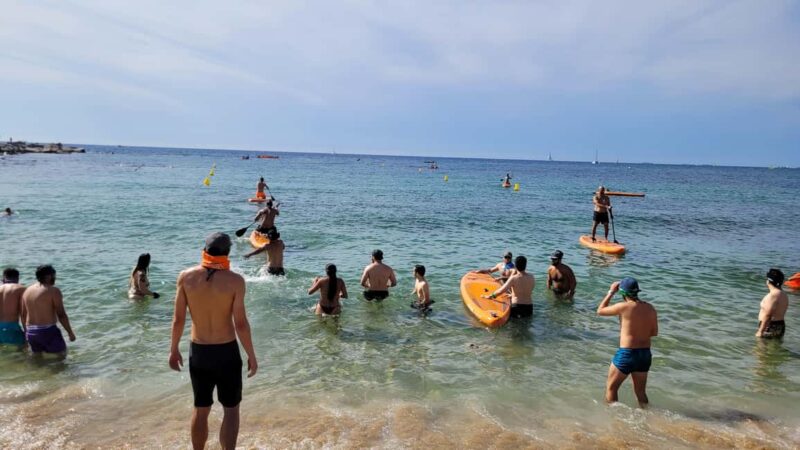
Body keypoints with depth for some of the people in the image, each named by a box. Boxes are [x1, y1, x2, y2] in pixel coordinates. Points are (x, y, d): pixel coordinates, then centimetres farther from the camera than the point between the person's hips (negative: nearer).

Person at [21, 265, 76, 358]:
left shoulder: (27, 291, 10)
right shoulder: (53, 291, -12)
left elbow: (23, 315, 15)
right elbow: (61, 315, -14)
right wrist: (70, 332, -7)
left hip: (30, 332, 7)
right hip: (48, 331, -7)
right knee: (61, 355, 6)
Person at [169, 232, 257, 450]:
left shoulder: (186, 277, -8)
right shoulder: (235, 280, -16)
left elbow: (178, 319, -2)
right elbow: (241, 324, -14)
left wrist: (174, 349, 12)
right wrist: (251, 355, -2)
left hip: (198, 352, 3)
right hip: (227, 352, -3)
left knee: (201, 409, 19)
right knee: (231, 409, 12)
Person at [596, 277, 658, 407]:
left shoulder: (624, 306, -15)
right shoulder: (650, 308, 1)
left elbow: (600, 311, -2)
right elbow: (654, 332, 10)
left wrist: (611, 292, 4)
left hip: (626, 354, -6)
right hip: (645, 354, 6)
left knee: (611, 387, 12)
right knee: (641, 391, 20)